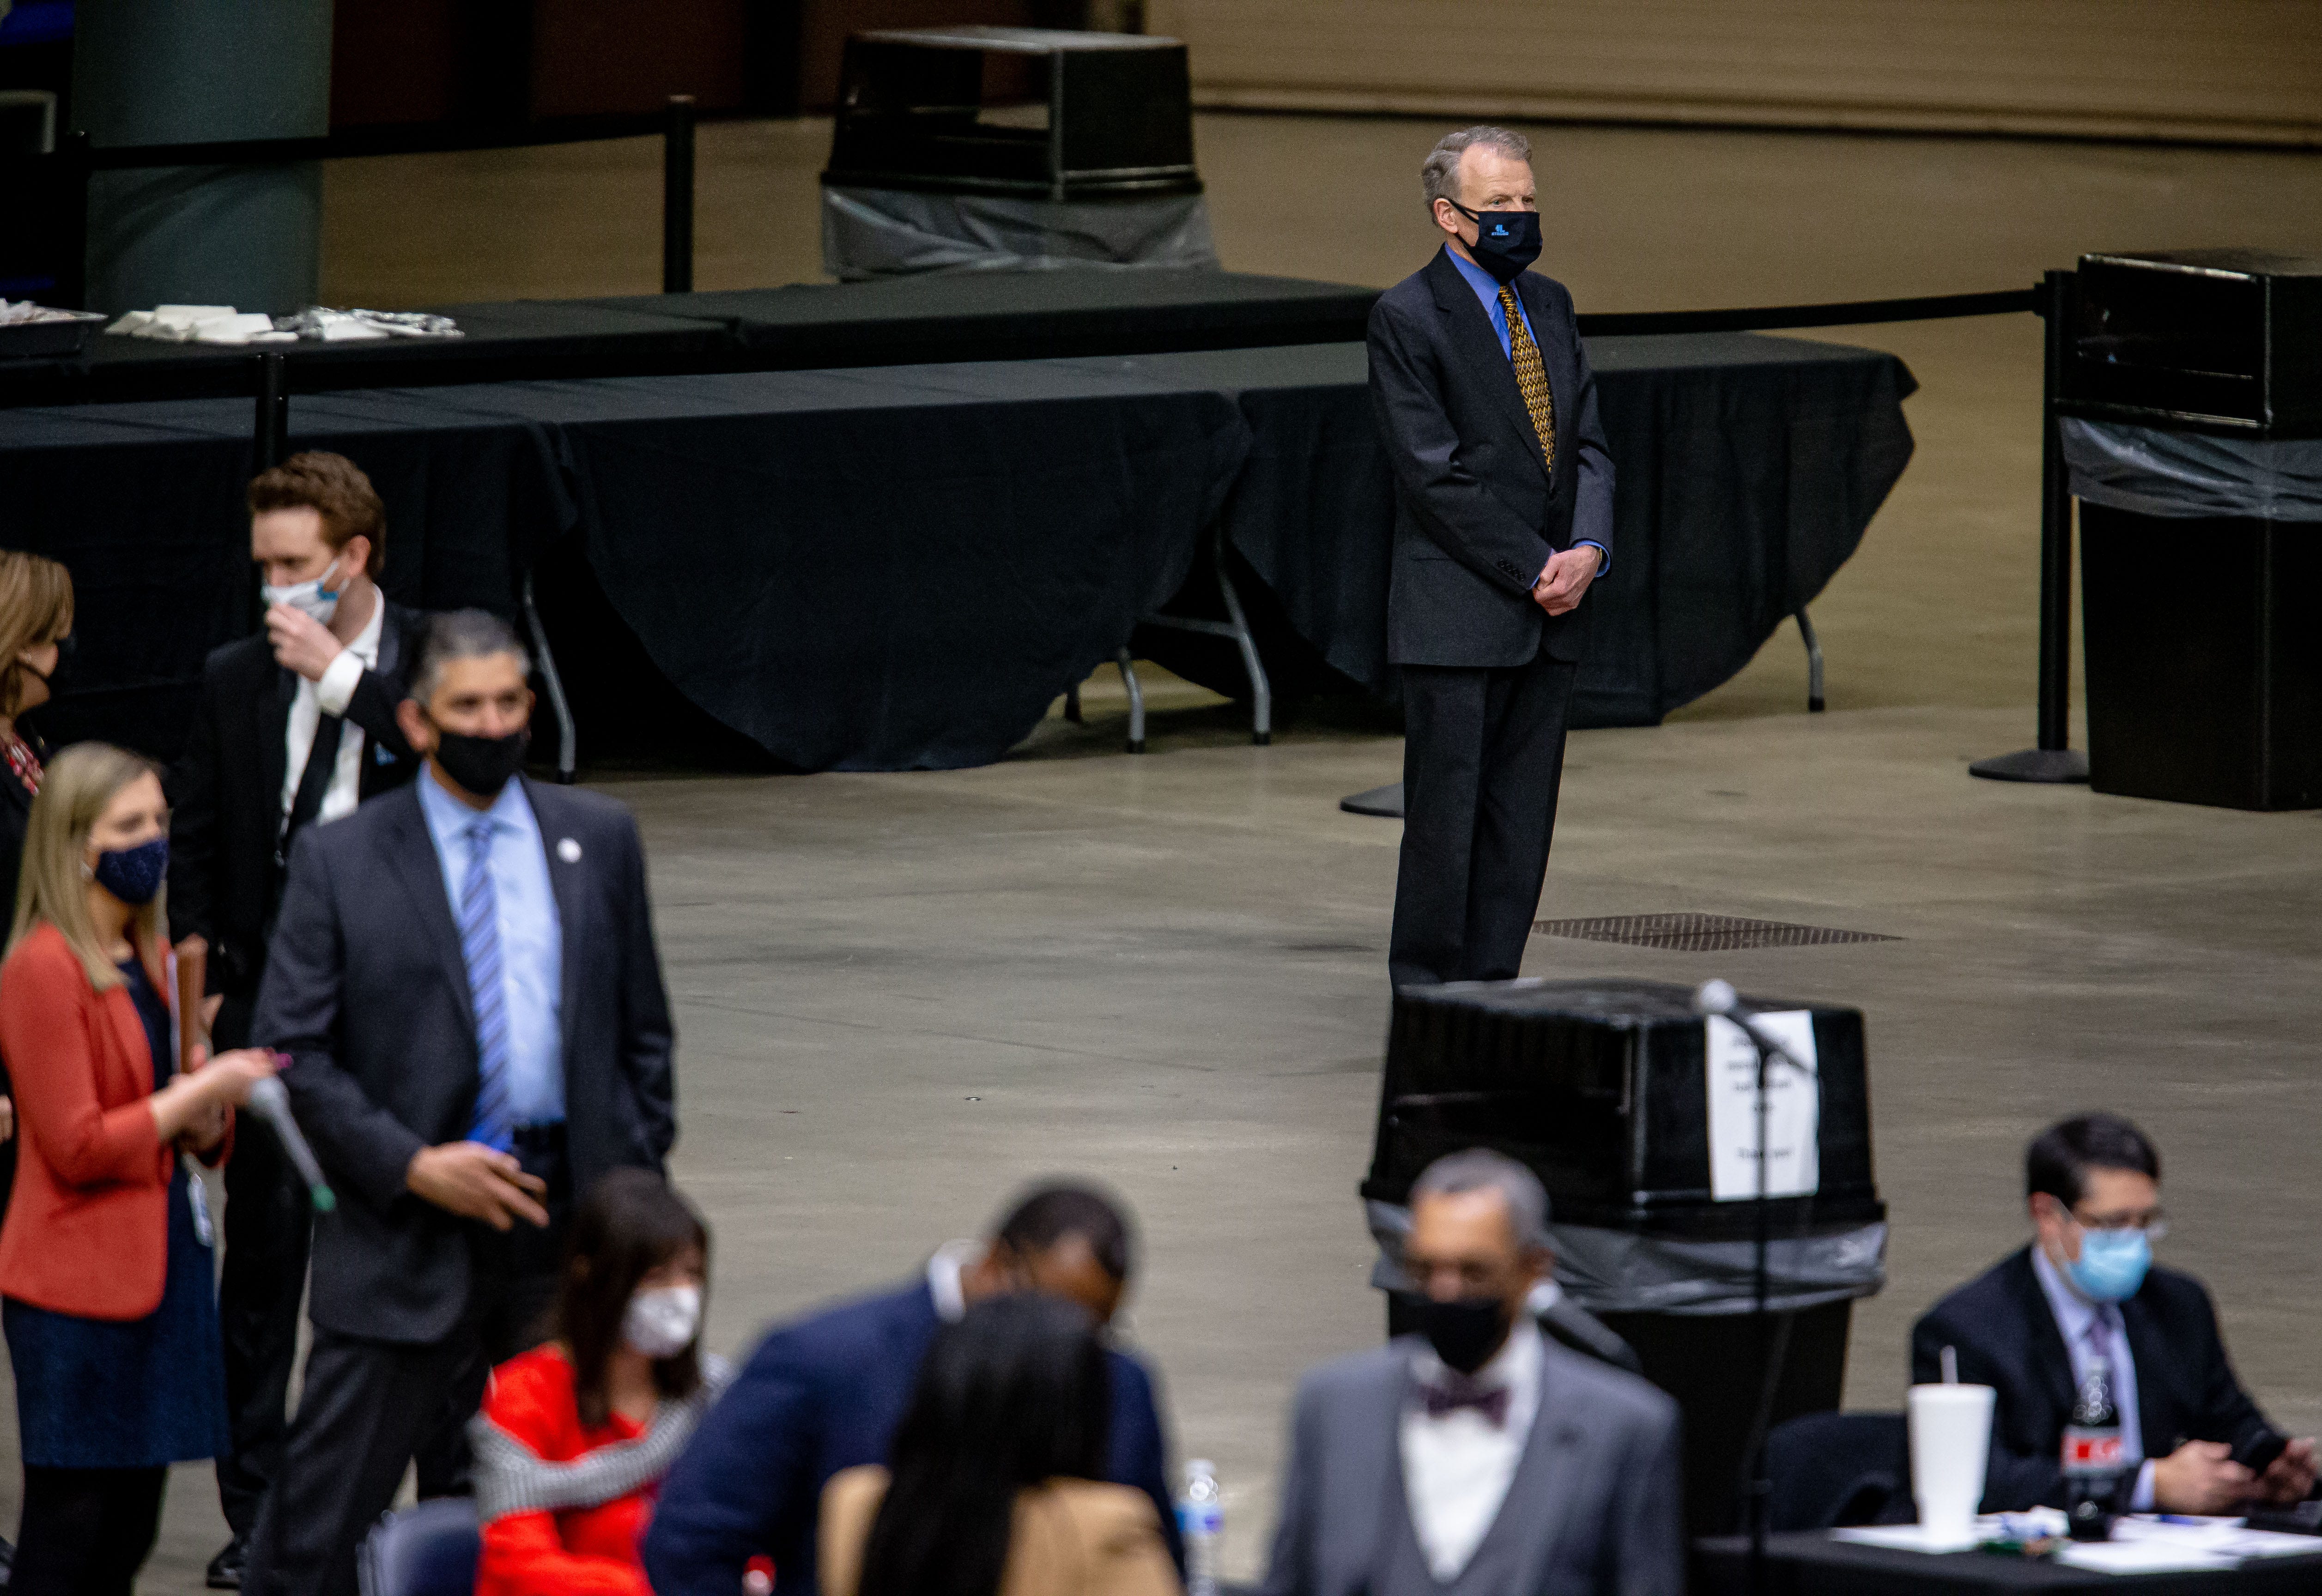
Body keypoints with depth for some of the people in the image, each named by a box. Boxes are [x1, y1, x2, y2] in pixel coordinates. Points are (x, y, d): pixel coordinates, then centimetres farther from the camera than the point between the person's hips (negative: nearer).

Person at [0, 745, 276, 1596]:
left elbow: (194, 1130, 23)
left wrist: (210, 1115, 0)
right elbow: (76, 1146, -16)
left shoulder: (150, 960, 14)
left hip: (163, 1262, 9)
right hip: (79, 1282, -9)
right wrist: (198, 1092, -14)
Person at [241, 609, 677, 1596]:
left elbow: (642, 1031, 15)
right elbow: (293, 1051, -3)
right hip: (408, 1232, -3)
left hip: (569, 1217, 3)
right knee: (321, 1517, -4)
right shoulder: (339, 863, 1)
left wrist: (640, 1179, 6)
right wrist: (413, 1165, -12)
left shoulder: (599, 840, 10)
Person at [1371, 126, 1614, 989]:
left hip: (1550, 613, 6)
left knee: (1523, 820, 7)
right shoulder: (1406, 318, -8)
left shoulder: (1550, 304, 14)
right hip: (1457, 616, -6)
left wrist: (1589, 550, -6)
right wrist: (1535, 569, -14)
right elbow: (1436, 475, -13)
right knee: (1446, 815, -3)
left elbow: (1587, 441, 12)